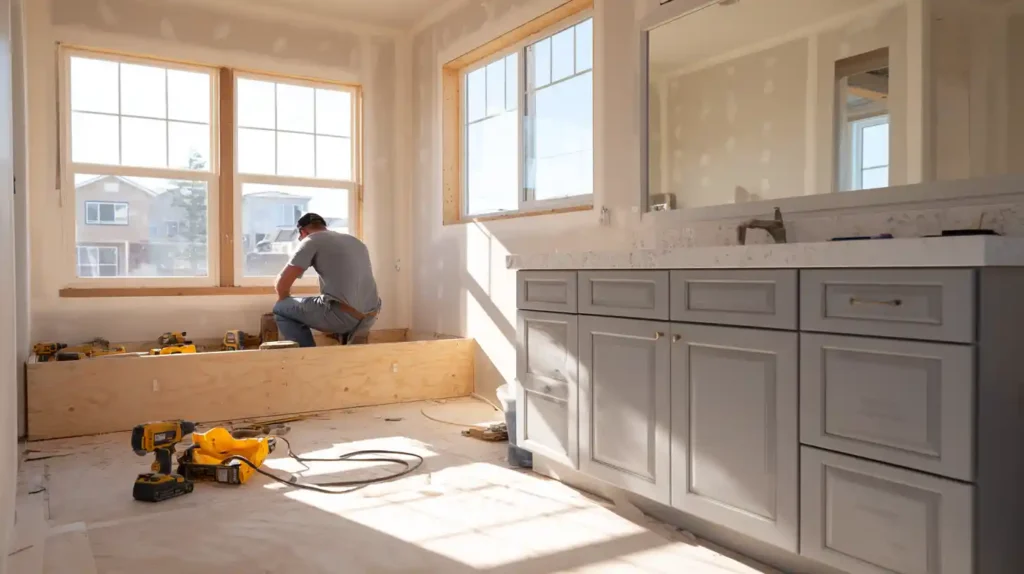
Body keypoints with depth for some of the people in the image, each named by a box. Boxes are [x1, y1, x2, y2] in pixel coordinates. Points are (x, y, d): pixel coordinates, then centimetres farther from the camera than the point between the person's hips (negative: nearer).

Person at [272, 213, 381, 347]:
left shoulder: (312, 240, 5)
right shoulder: (355, 241, 26)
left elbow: (282, 283, 1)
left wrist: (286, 302, 23)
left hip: (343, 316, -8)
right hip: (369, 319, 8)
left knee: (281, 309, 13)